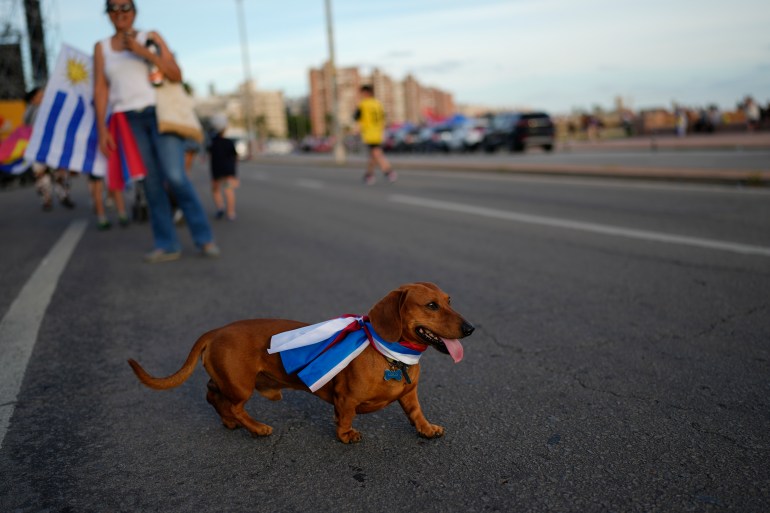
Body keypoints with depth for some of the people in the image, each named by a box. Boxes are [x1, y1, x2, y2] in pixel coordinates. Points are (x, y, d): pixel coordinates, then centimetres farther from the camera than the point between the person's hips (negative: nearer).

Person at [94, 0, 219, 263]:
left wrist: (143, 51, -13)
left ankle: (204, 238, -6)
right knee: (152, 184, -2)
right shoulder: (101, 47, 13)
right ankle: (167, 245, 2)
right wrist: (102, 129, -2)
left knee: (175, 177, -16)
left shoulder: (150, 38, 6)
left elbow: (176, 75, -3)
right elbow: (100, 90, 8)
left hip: (160, 113, -2)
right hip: (129, 121, 3)